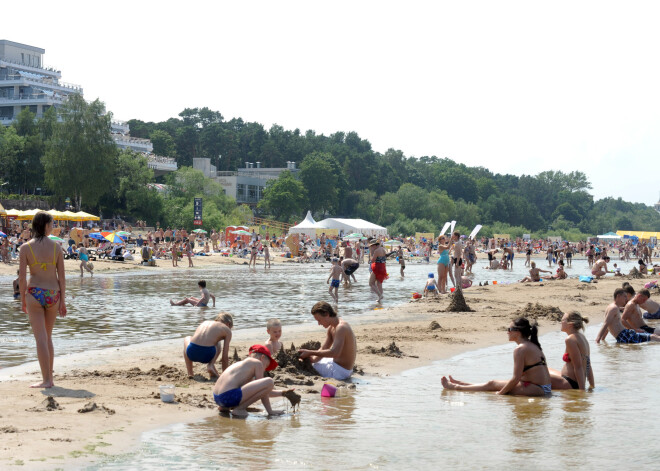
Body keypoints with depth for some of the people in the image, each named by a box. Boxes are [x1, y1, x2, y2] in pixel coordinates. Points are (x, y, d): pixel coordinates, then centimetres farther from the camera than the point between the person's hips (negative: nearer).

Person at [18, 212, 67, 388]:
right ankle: (49, 377, 21)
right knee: (48, 337, 17)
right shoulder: (56, 247, 1)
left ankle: (46, 380, -6)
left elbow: (22, 277, -6)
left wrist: (23, 299, 5)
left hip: (35, 293, -3)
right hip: (53, 294, 3)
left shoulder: (26, 248, -4)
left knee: (41, 338, -2)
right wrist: (62, 300, 7)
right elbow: (62, 277, 1)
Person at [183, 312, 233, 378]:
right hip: (207, 355, -2)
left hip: (192, 353, 2)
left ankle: (190, 372, 24)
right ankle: (211, 364, 6)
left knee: (187, 339, 38)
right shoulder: (227, 330, 15)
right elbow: (225, 356, 13)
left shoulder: (205, 323, 28)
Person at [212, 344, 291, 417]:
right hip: (229, 396, -10)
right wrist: (270, 411, 8)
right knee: (269, 382, -12)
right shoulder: (257, 363, 5)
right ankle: (239, 408, -9)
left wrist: (282, 393, 40)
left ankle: (225, 407, 17)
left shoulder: (243, 363, 31)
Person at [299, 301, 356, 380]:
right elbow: (323, 349, 8)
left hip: (341, 371, -10)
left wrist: (310, 353, -30)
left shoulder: (341, 328, -24)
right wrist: (313, 358, -11)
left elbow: (334, 353, -33)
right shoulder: (331, 328, 7)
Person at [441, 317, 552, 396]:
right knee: (494, 383, 18)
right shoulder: (533, 345, 15)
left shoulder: (520, 349, -16)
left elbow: (516, 378, -17)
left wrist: (500, 393, -7)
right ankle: (458, 384, 30)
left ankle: (455, 387, 14)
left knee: (492, 384, 3)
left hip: (536, 389, -9)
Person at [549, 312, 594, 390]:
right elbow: (588, 366, 15)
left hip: (571, 384, -10)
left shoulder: (570, 339, -17)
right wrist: (592, 386, 20)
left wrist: (582, 390, -23)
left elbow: (578, 367, -22)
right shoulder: (582, 337, 11)